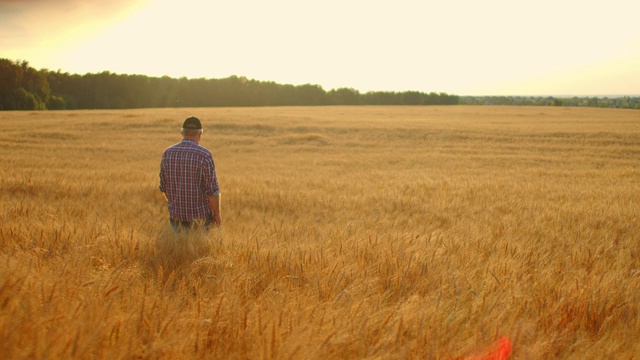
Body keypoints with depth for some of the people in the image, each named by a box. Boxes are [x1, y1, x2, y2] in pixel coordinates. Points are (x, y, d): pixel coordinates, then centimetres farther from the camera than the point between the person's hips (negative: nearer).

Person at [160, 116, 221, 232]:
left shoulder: (168, 153, -2)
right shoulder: (204, 155, -16)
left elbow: (163, 186, 6)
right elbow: (212, 190, -17)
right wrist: (217, 214, -3)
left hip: (176, 215, 4)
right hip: (200, 216, -4)